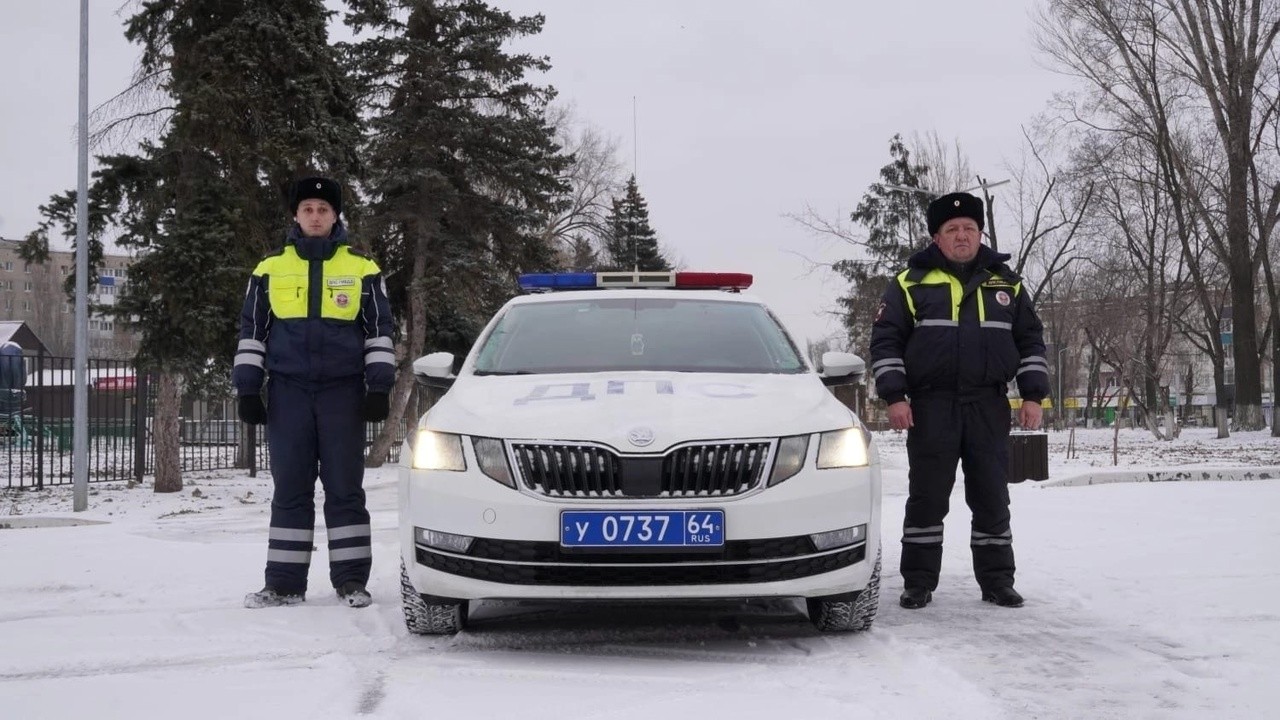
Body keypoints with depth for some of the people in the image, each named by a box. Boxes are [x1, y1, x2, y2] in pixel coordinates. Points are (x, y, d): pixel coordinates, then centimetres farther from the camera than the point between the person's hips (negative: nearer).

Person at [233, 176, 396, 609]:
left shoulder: (362, 269, 6)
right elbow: (251, 330, 12)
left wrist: (379, 387, 0)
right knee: (290, 490, 3)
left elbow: (379, 330, 8)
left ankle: (351, 579, 4)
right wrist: (247, 388, 5)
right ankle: (284, 582, 6)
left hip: (343, 392, -1)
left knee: (344, 488, 0)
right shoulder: (269, 270, 9)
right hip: (288, 391, 1)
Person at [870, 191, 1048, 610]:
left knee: (991, 497, 6)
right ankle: (918, 582, 7)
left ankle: (997, 580, 14)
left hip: (989, 407, 2)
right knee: (927, 497, 0)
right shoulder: (911, 283, 3)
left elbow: (1031, 340, 15)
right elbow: (886, 341, 0)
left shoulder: (1005, 283, 12)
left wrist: (1033, 394, 5)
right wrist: (894, 396, -9)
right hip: (931, 406, -2)